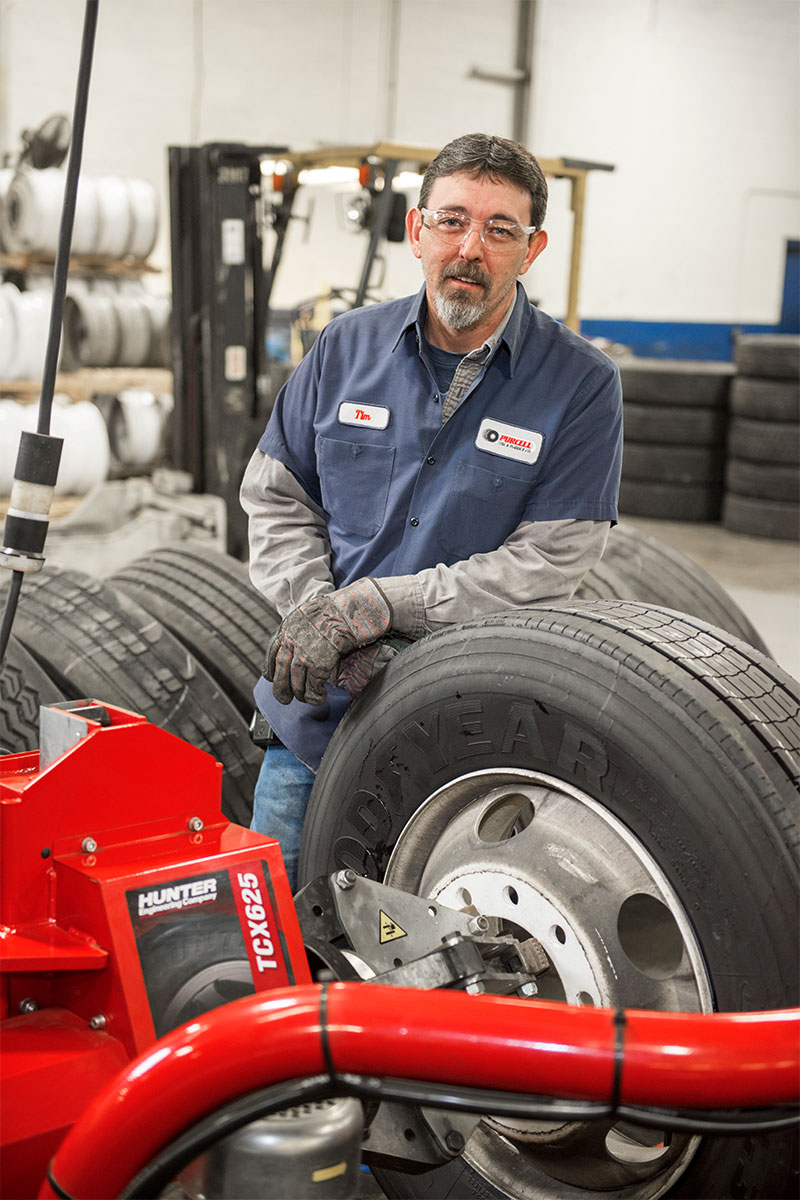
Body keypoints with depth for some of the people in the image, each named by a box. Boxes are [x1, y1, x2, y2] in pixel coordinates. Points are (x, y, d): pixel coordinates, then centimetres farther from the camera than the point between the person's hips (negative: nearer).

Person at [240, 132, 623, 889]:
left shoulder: (582, 385, -8)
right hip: (315, 717, 3)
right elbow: (274, 496, 6)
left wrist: (370, 607, -20)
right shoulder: (347, 346, 3)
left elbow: (548, 564, -14)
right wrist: (320, 620, -12)